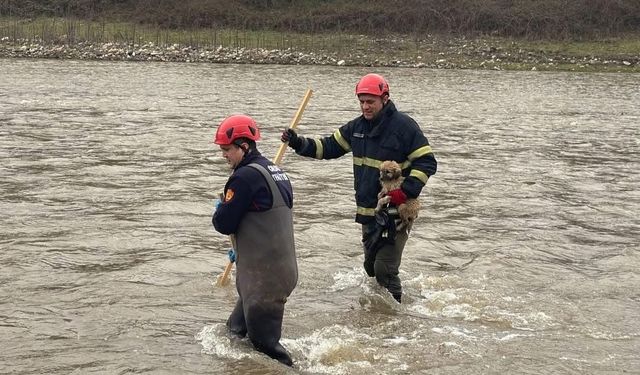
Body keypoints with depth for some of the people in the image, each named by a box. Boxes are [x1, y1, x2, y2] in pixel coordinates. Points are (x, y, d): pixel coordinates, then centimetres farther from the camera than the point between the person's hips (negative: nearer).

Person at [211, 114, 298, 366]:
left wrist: (219, 211, 6)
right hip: (283, 268, 10)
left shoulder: (245, 177, -18)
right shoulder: (276, 173, 11)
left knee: (264, 341, -3)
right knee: (235, 330, 20)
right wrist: (244, 249, 27)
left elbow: (224, 224, -16)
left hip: (263, 277, -10)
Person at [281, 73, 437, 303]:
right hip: (367, 211, 7)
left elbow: (427, 162, -12)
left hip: (394, 211, -7)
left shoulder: (404, 126, -13)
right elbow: (328, 147, 13)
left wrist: (407, 191, -23)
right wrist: (298, 143, -1)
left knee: (384, 268, -10)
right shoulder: (357, 126, 8)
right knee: (371, 266, 18)